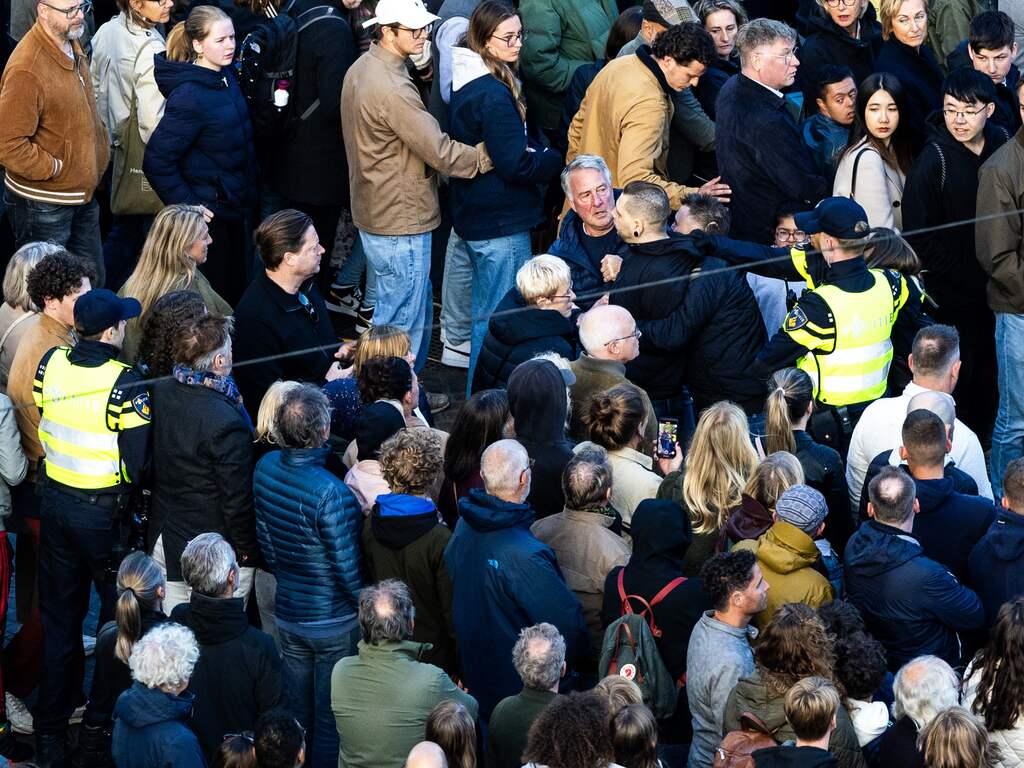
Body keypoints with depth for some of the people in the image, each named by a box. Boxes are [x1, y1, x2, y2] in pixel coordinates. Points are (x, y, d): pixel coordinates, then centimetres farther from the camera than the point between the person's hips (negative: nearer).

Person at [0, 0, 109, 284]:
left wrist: (102, 149, 10)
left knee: (93, 281, 18)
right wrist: (55, 168, -20)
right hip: (44, 204, -9)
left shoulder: (73, 46, 3)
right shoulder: (26, 69, -26)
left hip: (82, 195, 9)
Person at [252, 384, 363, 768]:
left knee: (298, 713, 19)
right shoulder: (331, 492, -27)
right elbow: (348, 568, -20)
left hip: (288, 612, 6)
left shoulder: (266, 467, -7)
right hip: (334, 621, -6)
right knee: (331, 719, 8)